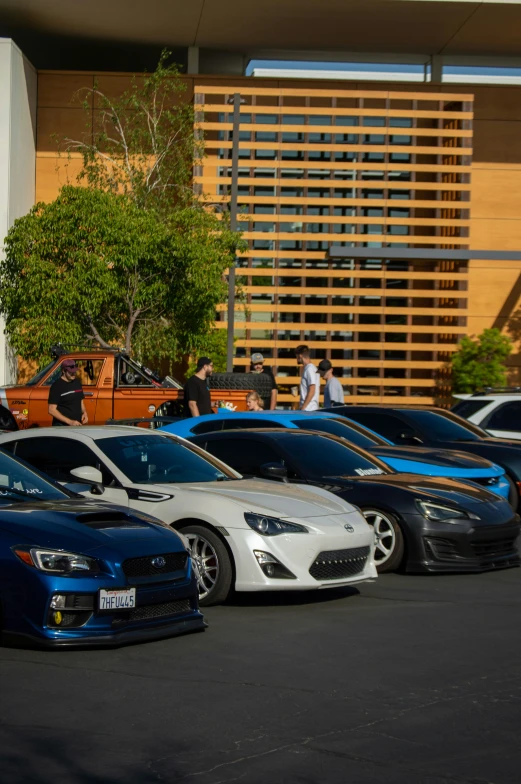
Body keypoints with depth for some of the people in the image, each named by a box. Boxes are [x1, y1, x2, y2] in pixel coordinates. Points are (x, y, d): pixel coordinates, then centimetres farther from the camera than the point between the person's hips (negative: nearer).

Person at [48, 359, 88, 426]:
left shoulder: (77, 382, 13)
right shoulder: (56, 386, -8)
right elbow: (52, 410, -12)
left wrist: (84, 412, 2)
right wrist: (70, 422, -19)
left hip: (78, 425, 6)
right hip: (61, 426, -6)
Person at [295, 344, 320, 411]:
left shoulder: (309, 369, -13)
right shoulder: (314, 369, 16)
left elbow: (312, 391, -19)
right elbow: (318, 390, 21)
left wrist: (302, 408, -18)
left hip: (308, 410, -10)